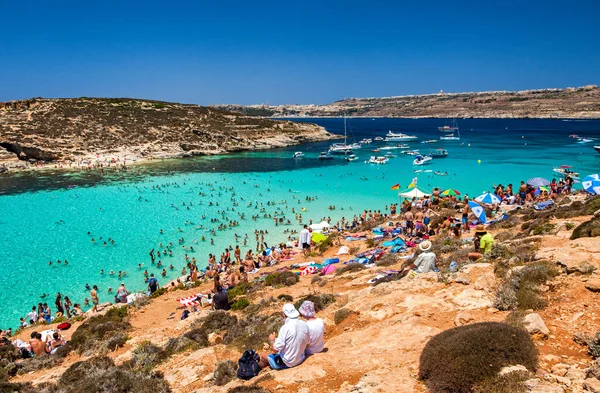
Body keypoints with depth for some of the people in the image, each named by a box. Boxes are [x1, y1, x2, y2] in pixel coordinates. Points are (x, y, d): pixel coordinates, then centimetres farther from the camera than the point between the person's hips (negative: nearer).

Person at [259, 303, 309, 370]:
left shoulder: (285, 328, -27)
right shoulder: (305, 325, -9)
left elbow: (275, 349, -21)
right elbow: (307, 344, 4)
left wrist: (272, 340, -2)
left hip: (286, 363, -6)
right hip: (301, 359, 6)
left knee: (263, 356, 18)